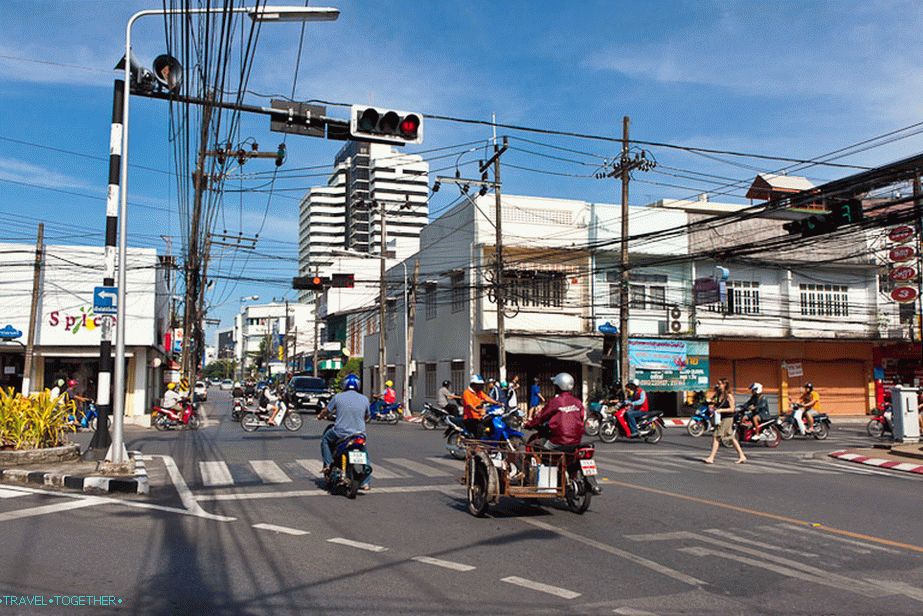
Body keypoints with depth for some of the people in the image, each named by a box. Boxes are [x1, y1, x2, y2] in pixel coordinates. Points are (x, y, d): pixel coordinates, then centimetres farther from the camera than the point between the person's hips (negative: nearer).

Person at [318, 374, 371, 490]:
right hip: (359, 434, 2)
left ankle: (328, 464, 18)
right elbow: (367, 417, 15)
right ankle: (365, 482, 18)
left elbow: (326, 411, 8)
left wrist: (320, 416, 31)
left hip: (340, 433, -1)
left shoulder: (338, 397, -4)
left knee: (325, 439, 28)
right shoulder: (364, 399, 1)